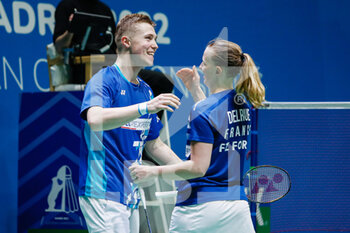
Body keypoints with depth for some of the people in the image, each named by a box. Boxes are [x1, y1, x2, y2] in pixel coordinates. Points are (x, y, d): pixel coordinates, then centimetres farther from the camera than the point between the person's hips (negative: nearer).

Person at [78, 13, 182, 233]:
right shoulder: (103, 80, -8)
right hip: (104, 195, -8)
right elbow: (95, 119, -30)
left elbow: (153, 144, 26)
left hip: (131, 196, 8)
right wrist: (144, 107, -36)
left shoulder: (146, 90, 17)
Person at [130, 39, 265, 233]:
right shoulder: (245, 104, 6)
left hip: (200, 206, -7)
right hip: (237, 205, 7)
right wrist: (195, 90, 26)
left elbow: (198, 167, -18)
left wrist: (153, 171, -13)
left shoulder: (202, 110, -15)